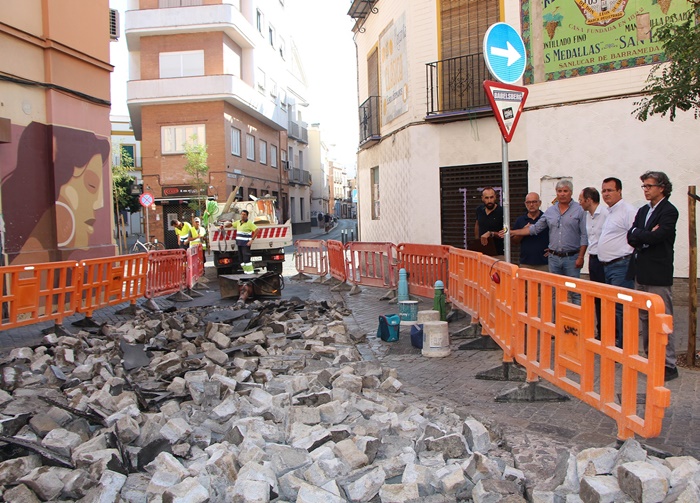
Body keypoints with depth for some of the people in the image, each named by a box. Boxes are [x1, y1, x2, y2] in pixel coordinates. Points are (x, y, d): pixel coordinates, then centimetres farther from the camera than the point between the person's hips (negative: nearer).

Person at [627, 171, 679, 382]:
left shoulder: (669, 211, -9)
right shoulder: (643, 210, 15)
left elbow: (656, 237, -21)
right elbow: (631, 237, 5)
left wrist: (638, 235, -6)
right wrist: (647, 235, -12)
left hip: (658, 274, -8)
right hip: (641, 272, 8)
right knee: (644, 317, 14)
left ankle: (669, 365, 2)